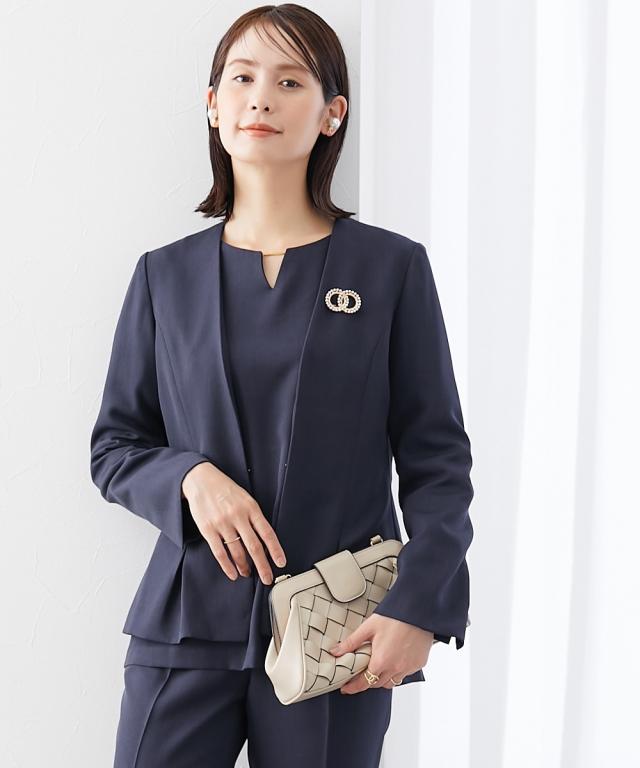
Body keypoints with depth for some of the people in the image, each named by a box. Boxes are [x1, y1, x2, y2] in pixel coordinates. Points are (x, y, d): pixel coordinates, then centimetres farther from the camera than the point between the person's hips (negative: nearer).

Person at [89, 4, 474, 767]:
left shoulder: (392, 268, 1)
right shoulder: (165, 275, 8)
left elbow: (437, 461, 1)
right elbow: (113, 448, 11)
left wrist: (420, 605, -12)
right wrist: (189, 477, -10)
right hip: (189, 621, 2)